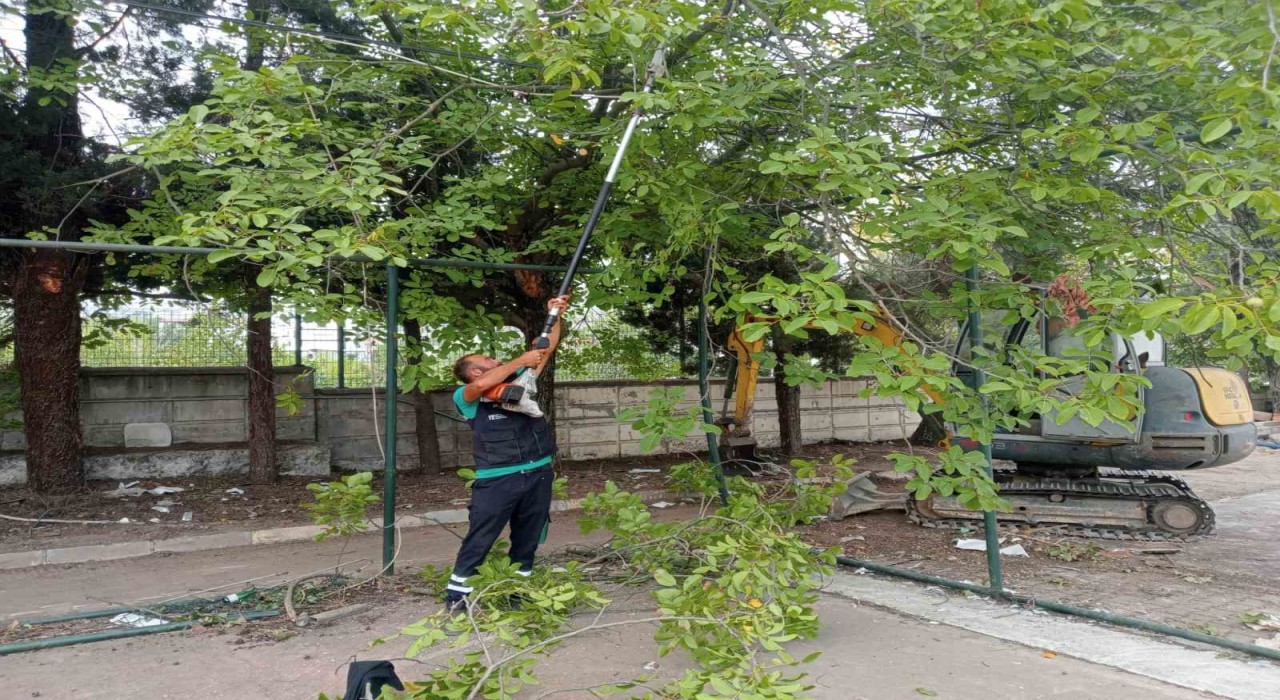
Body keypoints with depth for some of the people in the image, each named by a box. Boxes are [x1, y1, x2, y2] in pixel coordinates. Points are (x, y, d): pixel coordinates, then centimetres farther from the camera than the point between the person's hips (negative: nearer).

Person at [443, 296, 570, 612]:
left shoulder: (518, 381, 15)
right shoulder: (466, 396, -2)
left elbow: (547, 349, 18)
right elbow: (481, 385, -26)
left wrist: (556, 316, 8)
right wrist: (520, 360, -20)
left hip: (538, 473, 6)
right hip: (497, 479, -5)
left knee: (527, 539, 15)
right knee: (479, 540, 0)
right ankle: (457, 593, 11)